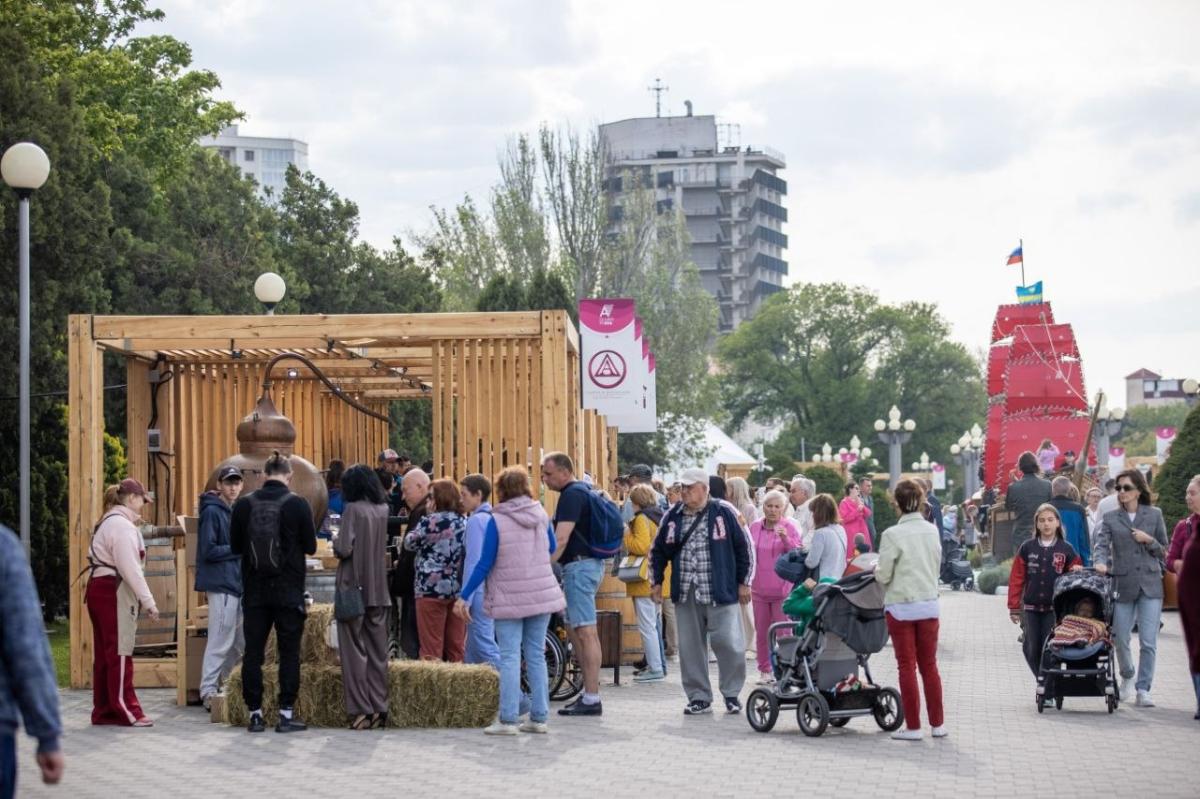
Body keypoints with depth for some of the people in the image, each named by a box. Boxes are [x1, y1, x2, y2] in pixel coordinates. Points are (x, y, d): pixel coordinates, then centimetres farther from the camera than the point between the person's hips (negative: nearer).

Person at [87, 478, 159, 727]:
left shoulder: (108, 522, 19)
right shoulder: (122, 525, -13)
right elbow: (130, 568, -19)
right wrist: (148, 601, -17)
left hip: (99, 589, 10)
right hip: (114, 592, -10)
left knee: (104, 654, 12)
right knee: (120, 653, -7)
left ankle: (104, 711, 15)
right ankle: (126, 711, -6)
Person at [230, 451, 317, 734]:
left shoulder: (244, 504, -3)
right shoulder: (297, 504, -9)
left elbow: (235, 545, 6)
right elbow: (310, 547, -3)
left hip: (254, 591, 2)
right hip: (288, 592, -2)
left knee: (253, 651, 8)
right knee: (289, 652, 5)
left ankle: (255, 713, 9)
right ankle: (286, 713, 5)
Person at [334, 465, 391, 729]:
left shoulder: (353, 510, -12)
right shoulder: (383, 509, 5)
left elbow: (344, 548, -17)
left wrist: (336, 542, 3)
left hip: (354, 586, -5)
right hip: (378, 589, 5)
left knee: (354, 650, 0)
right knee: (377, 650, 9)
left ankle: (361, 710, -4)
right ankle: (379, 708, 7)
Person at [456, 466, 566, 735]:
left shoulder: (497, 521, -11)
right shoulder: (541, 515, 3)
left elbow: (485, 564, -10)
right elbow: (552, 548, 19)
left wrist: (464, 597, -4)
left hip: (510, 599, -4)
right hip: (542, 596, 4)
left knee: (509, 658, -4)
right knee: (536, 656, 9)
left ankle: (507, 720, -8)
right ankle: (539, 717, 10)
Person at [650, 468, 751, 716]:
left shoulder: (724, 513, -1)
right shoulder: (672, 517, 9)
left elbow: (743, 548, 2)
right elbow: (658, 551, 19)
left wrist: (744, 582, 0)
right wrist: (656, 581, 11)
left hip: (721, 593, -4)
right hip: (685, 595, 4)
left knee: (728, 644, -6)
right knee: (690, 648, 4)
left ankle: (732, 694, 10)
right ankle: (699, 697, 13)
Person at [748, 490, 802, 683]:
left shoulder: (789, 527, -2)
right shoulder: (755, 527, 9)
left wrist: (786, 539, -25)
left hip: (782, 589, -4)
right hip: (759, 588, 4)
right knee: (761, 632, 7)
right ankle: (764, 671, 15)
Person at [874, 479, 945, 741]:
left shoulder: (892, 535, -14)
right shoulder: (932, 531, 0)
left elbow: (883, 576, -11)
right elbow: (936, 568, 10)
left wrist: (877, 570, 10)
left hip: (901, 607, -4)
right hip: (929, 605, 4)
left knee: (907, 667, 2)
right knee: (929, 665, 12)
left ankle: (913, 726, 3)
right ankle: (937, 724, 14)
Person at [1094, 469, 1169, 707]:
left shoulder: (1154, 515, 8)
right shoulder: (1110, 518, 8)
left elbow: (1164, 551, 12)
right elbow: (1101, 544, -5)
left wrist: (1149, 540, -7)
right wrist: (1101, 562, -25)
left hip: (1150, 585, -1)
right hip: (1122, 585, 1)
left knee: (1148, 642, -6)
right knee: (1120, 639, 5)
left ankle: (1143, 690, 1)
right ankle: (1127, 676, 33)